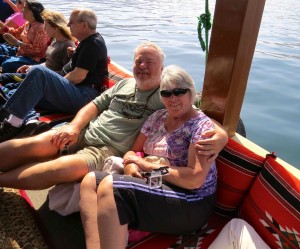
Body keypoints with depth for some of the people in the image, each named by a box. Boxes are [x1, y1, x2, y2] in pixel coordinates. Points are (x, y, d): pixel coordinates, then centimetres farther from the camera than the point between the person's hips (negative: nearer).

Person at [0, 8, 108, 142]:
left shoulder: (93, 44, -9)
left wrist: (57, 84, -4)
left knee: (38, 72, -26)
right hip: (77, 93, 10)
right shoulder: (90, 41, 22)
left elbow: (78, 76, -18)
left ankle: (12, 124, -27)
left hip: (83, 96, -10)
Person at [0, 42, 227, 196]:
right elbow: (95, 105, 16)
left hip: (112, 152, -5)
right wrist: (74, 127, -2)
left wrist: (220, 135, -31)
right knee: (29, 146, -13)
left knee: (60, 168, -29)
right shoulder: (124, 84, 15)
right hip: (85, 134, 6)